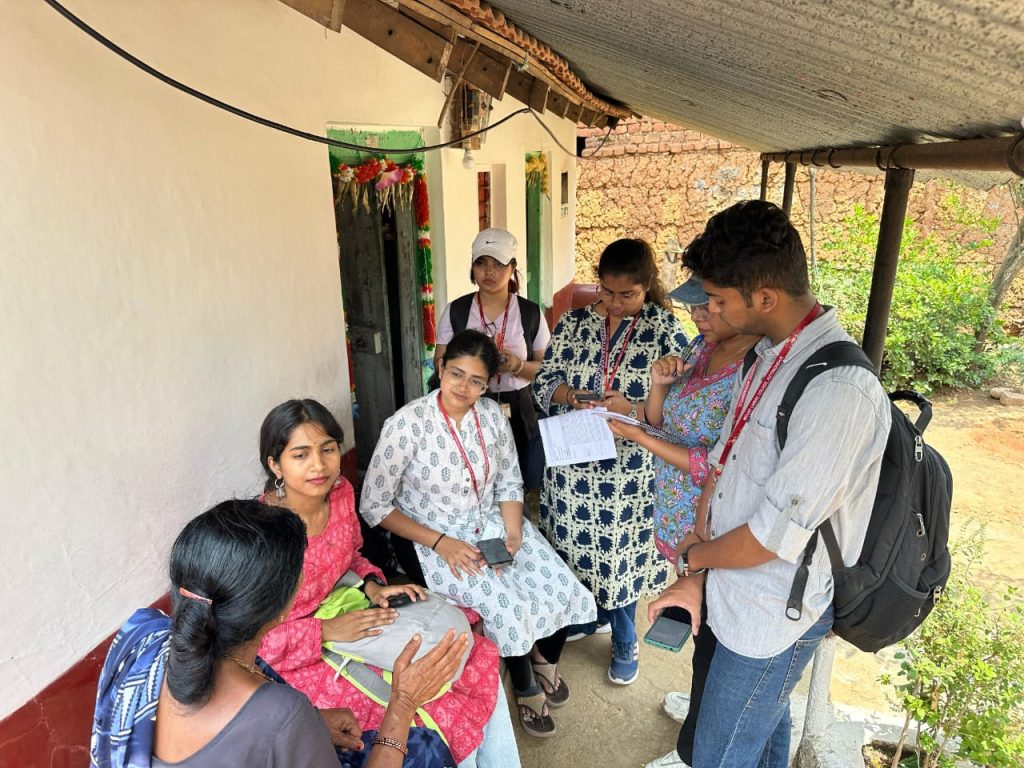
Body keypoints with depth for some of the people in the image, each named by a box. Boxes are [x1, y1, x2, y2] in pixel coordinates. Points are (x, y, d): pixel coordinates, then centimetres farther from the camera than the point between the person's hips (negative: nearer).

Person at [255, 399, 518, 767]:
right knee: (444, 711, -16)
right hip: (302, 659, -6)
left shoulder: (340, 492, -8)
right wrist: (327, 631, -24)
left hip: (350, 615, 7)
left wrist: (373, 586, -7)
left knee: (481, 664, 1)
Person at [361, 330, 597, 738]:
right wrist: (440, 543, -20)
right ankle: (526, 688, 11)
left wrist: (513, 534, -13)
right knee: (511, 607, -22)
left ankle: (545, 660, 26)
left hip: (494, 525, 5)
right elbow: (373, 506, -14)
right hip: (439, 542, -4)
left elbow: (509, 483, 5)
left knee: (564, 591, -8)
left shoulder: (492, 414, -6)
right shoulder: (406, 425, -20)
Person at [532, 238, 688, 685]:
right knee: (575, 542, 16)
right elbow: (544, 382, 3)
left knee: (620, 550, 10)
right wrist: (571, 395, -17)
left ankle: (624, 642, 34)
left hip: (629, 469, -3)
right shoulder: (573, 323, 2)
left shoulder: (666, 330, -7)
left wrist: (632, 408, -25)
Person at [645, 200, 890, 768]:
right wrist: (695, 578, -1)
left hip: (772, 617, -7)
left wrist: (692, 556, -7)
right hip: (740, 595, 7)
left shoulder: (840, 390, -29)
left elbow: (772, 537, -26)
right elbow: (722, 466, 2)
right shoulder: (770, 354, -1)